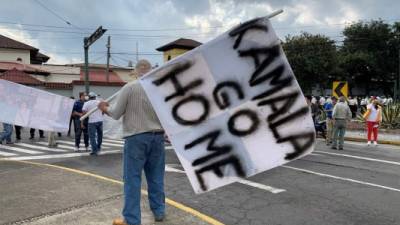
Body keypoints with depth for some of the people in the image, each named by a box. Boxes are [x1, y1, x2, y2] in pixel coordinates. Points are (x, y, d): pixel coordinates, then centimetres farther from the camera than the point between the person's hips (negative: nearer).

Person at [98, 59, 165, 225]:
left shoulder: (129, 88, -8)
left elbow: (116, 114, -3)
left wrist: (104, 108, 16)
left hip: (136, 138, -4)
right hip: (157, 137, 4)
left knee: (132, 179, 2)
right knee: (156, 177, 15)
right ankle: (159, 211, 26)